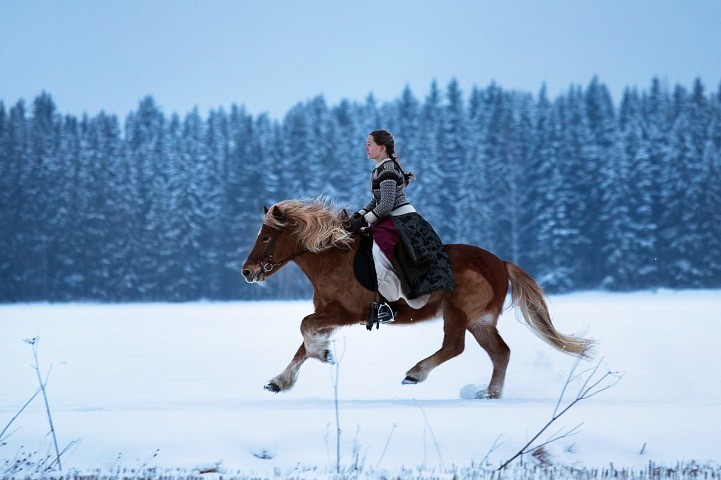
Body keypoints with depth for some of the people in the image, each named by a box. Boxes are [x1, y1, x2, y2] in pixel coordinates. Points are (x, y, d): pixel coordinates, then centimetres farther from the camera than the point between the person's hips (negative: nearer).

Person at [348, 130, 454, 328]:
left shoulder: (387, 170, -16)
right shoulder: (379, 169, 15)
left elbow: (386, 205, -21)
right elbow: (376, 200, 21)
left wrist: (363, 221, -18)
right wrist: (358, 215, 8)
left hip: (401, 219, -11)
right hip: (390, 220, 11)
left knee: (379, 249, -28)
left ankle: (388, 304, -27)